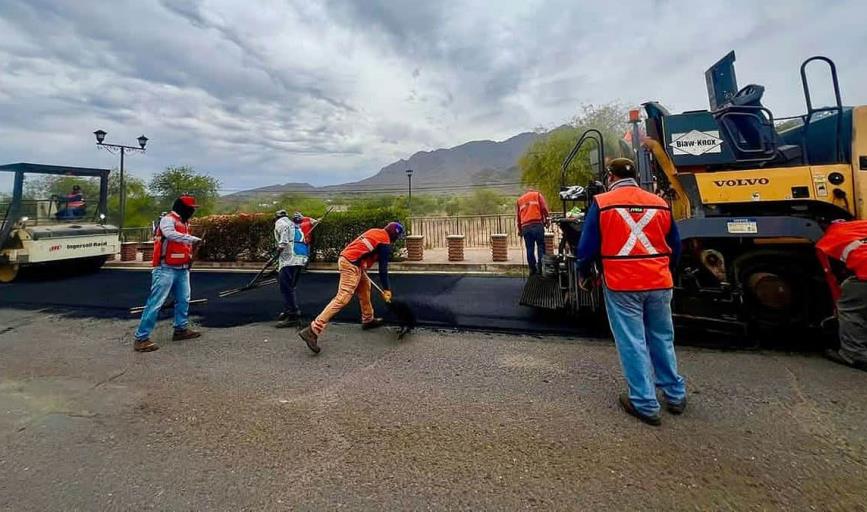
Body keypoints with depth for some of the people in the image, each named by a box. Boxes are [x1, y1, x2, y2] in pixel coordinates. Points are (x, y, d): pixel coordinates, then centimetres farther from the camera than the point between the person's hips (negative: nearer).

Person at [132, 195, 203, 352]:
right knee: (155, 303, -7)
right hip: (166, 269, -9)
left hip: (182, 269, 9)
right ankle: (141, 338, 0)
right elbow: (171, 235, -32)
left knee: (183, 300, 16)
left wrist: (189, 258, 6)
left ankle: (181, 329, 29)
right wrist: (194, 239, -35)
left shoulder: (184, 222, 15)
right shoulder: (168, 220, -12)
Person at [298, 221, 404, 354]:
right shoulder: (385, 243, -5)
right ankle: (313, 331, -20)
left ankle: (368, 319, 36)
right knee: (343, 298, -14)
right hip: (351, 264, -10)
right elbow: (383, 268, -5)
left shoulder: (376, 232, 19)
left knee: (365, 286, 24)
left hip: (345, 257, 10)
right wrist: (386, 290, 3)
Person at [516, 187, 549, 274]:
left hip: (525, 227, 3)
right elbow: (544, 208, 3)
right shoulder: (538, 194, 18)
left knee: (530, 248, 5)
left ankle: (532, 269, 5)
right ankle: (541, 266, -9)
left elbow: (518, 216, 21)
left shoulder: (519, 200, 26)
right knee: (541, 245, 1)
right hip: (537, 224, -3)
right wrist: (546, 220, 8)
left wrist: (519, 230, 22)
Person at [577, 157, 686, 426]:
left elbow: (587, 246, -6)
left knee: (632, 343, 5)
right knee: (662, 339, 19)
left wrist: (583, 274, 10)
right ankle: (675, 395, 31)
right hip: (659, 284, 5)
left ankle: (645, 404, 13)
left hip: (621, 285, -4)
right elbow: (675, 247, 13)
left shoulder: (602, 203, -6)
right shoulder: (660, 203, 7)